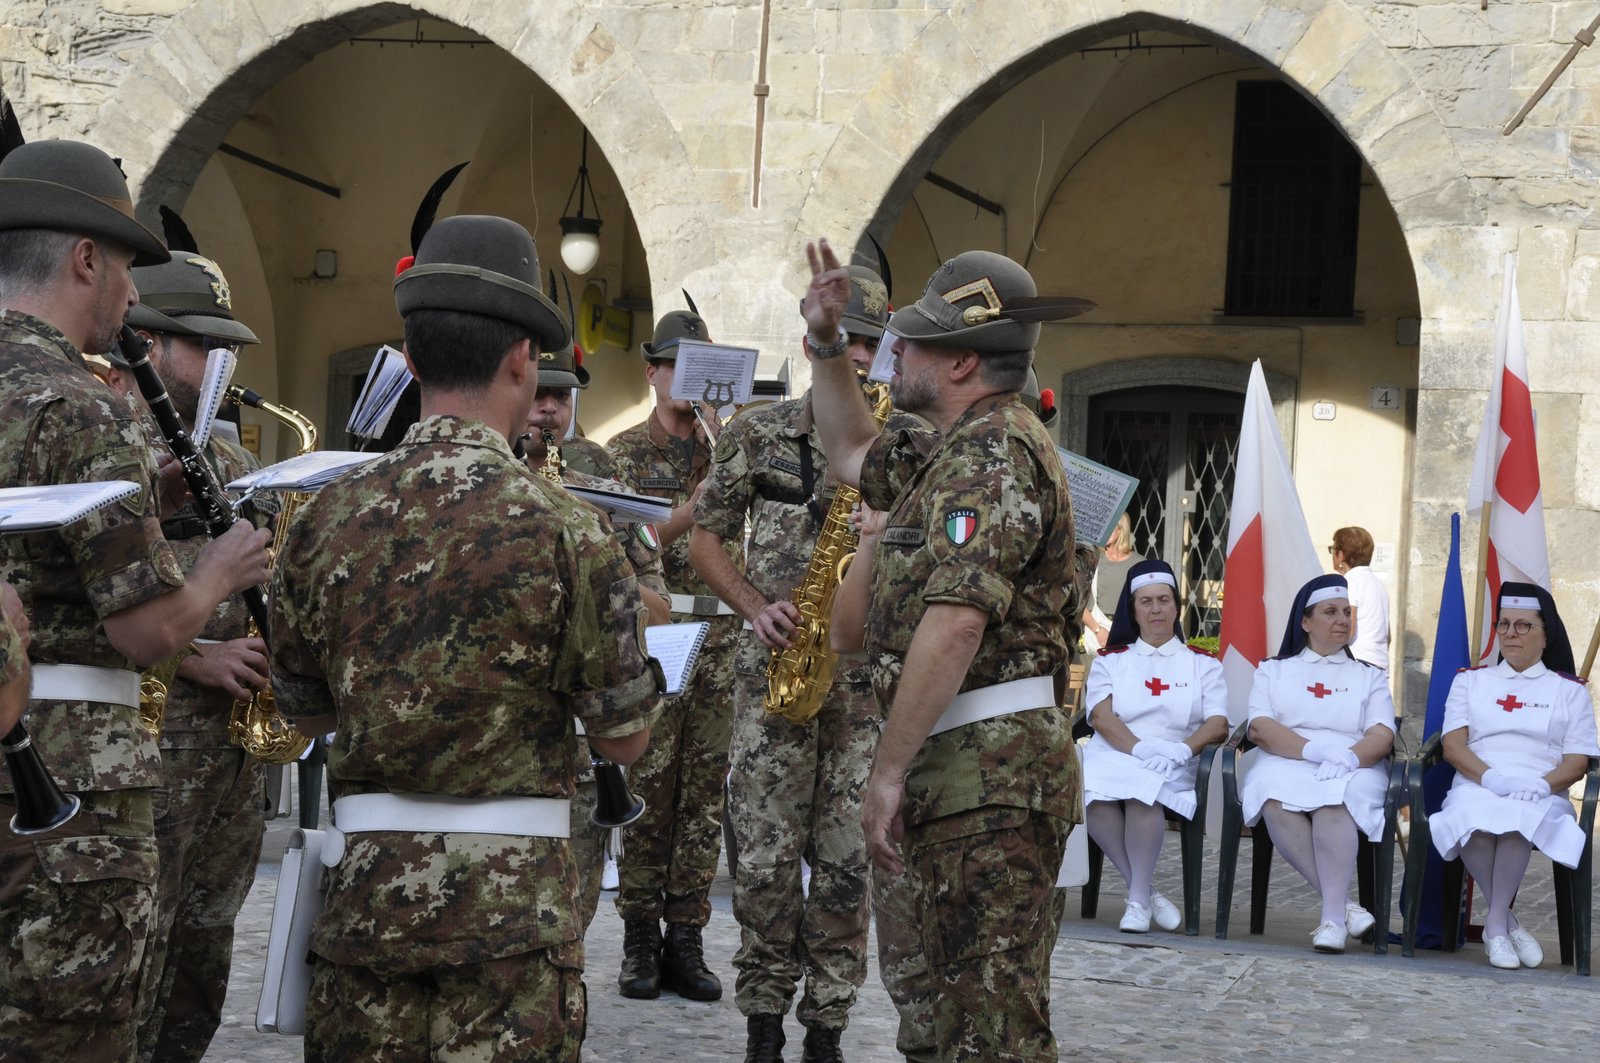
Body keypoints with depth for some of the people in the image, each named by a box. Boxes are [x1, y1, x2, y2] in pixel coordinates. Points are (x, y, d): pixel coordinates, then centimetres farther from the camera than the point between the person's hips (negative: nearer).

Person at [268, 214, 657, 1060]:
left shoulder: (326, 517, 1)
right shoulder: (560, 527, -10)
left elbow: (306, 710, 13)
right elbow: (624, 737, -4)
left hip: (363, 883, 4)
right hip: (512, 894, -3)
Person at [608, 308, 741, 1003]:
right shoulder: (625, 452, 4)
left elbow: (740, 544, 14)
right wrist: (692, 511, -18)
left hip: (719, 635, 3)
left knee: (705, 787, 3)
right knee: (647, 785, -4)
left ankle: (686, 939, 8)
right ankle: (640, 939, 4)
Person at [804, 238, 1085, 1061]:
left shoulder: (992, 452, -15)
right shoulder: (957, 451, 19)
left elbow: (955, 623, -25)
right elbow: (853, 457, 38)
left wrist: (889, 769, -23)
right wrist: (826, 345, 27)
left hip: (989, 767, -11)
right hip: (968, 768, 11)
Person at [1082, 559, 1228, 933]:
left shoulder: (1202, 663, 18)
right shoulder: (1110, 660, 19)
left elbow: (1218, 725, 5)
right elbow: (1101, 717, 2)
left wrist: (1182, 748, -16)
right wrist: (1140, 747, -17)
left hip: (1174, 768, -1)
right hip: (1112, 756, 1)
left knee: (1144, 787, -38)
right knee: (1096, 793, -36)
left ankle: (1139, 899, -26)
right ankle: (1146, 892, -23)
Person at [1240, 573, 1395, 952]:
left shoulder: (1369, 676, 22)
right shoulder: (1273, 670, 20)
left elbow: (1382, 735, 5)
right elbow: (1259, 728, 2)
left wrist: (1349, 757, -18)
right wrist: (1314, 749, -15)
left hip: (1353, 772, 0)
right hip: (1286, 766, 0)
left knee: (1334, 798, -37)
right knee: (1276, 800, -37)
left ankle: (1333, 918, -42)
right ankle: (1343, 903, -35)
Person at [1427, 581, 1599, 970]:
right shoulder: (1470, 680, 20)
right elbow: (1453, 746, 6)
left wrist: (1543, 784, -15)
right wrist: (1490, 777, -14)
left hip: (1542, 797, -1)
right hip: (1475, 787, 1)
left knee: (1519, 816, -39)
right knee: (1474, 813, -38)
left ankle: (1495, 922, -26)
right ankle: (1507, 920, -24)